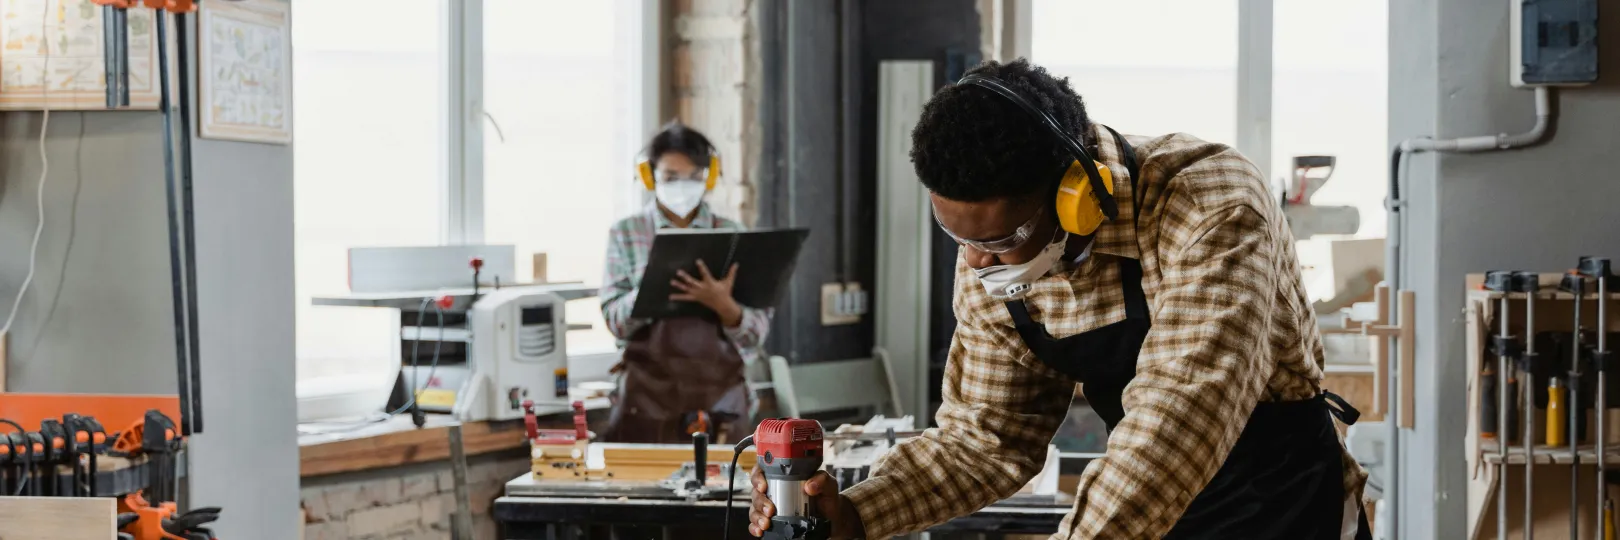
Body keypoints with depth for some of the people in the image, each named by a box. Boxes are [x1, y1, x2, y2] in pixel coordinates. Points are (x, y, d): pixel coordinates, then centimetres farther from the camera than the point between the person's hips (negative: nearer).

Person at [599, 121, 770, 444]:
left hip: (719, 399, 1)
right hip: (648, 398, -1)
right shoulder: (626, 235, 6)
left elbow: (758, 332, 1)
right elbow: (615, 320, -3)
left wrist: (724, 305, -19)